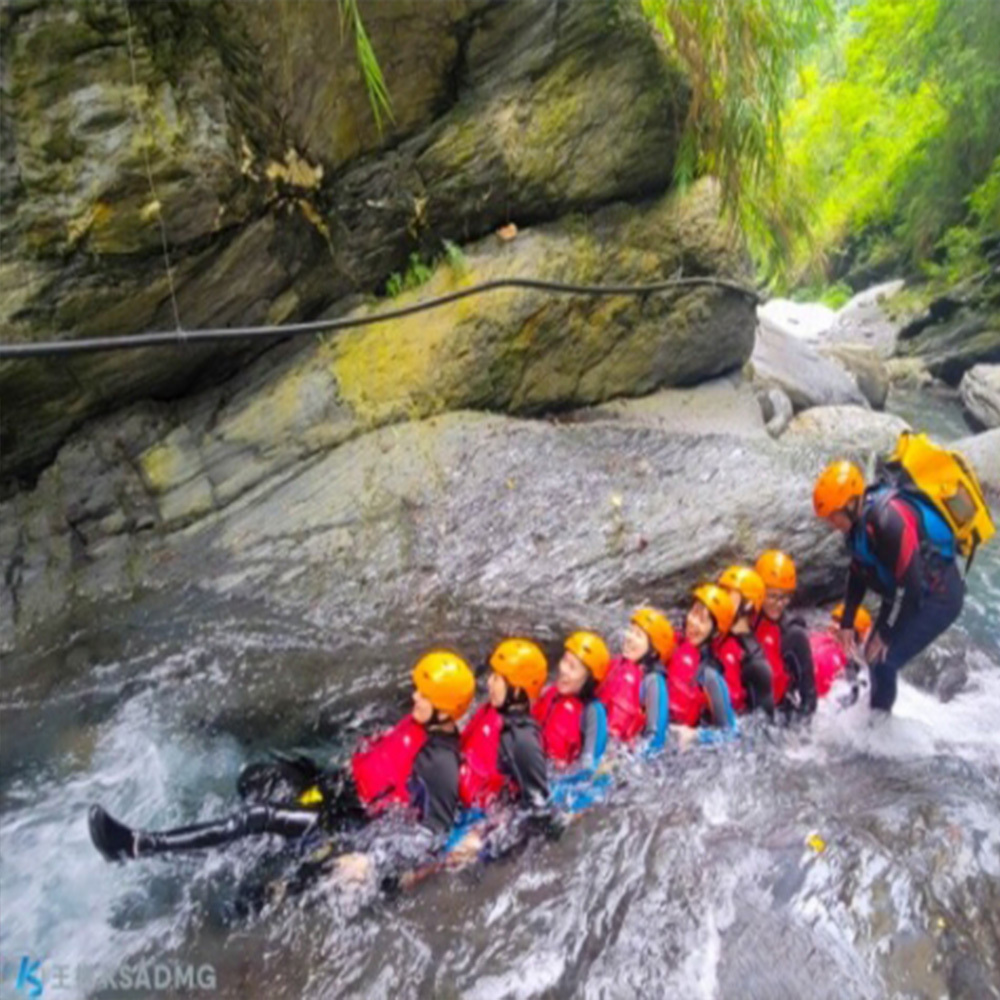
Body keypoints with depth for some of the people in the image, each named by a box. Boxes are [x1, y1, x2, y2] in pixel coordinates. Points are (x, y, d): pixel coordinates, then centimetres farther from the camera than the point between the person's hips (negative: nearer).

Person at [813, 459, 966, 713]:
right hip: (902, 595, 9)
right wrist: (847, 623, 6)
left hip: (937, 598, -9)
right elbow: (858, 574, 8)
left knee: (883, 661, -12)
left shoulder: (889, 520, -33)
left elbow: (909, 583, -29)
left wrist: (885, 634, -18)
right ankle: (877, 716, 36)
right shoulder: (860, 520, -4)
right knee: (873, 654, 14)